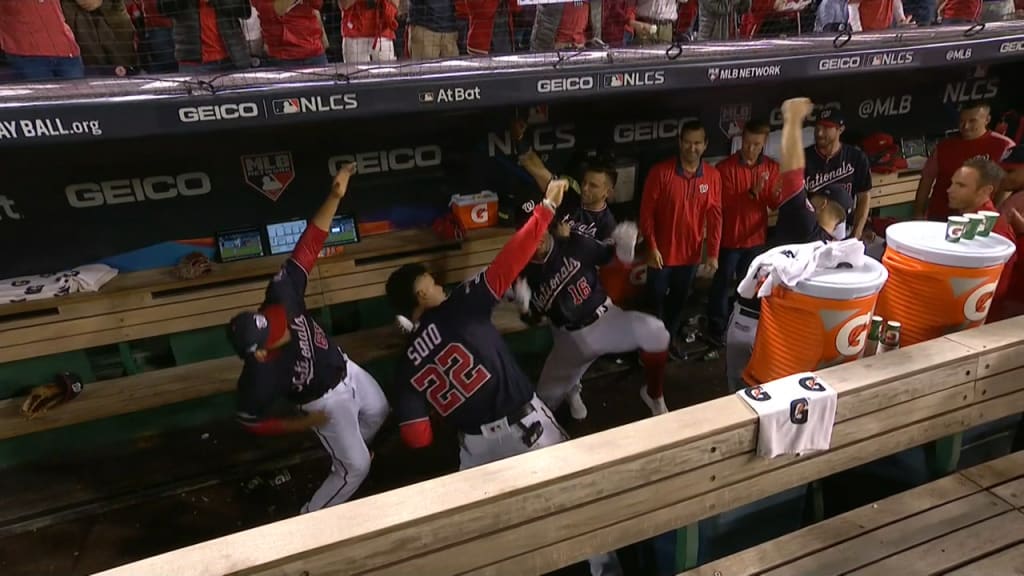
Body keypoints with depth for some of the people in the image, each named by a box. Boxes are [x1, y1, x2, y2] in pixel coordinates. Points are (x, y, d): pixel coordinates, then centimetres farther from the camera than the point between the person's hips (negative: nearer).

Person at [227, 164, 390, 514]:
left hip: (344, 370, 7)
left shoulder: (281, 296, -31)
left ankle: (346, 450, 62)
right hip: (326, 401, -6)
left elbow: (309, 245, -30)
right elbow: (251, 422, -18)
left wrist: (335, 197, -38)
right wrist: (304, 423, -14)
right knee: (355, 467, 7)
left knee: (378, 411, 31)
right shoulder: (259, 378, -37)